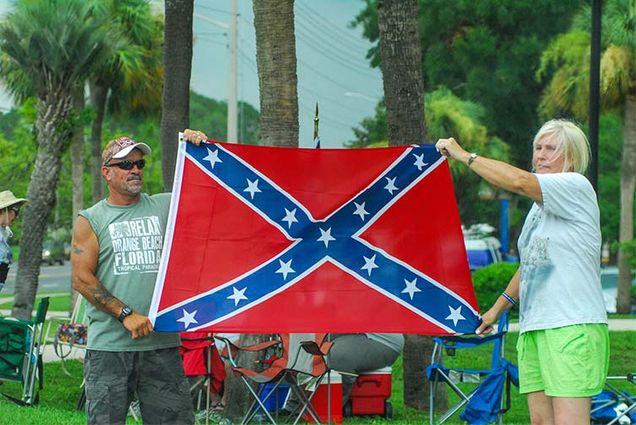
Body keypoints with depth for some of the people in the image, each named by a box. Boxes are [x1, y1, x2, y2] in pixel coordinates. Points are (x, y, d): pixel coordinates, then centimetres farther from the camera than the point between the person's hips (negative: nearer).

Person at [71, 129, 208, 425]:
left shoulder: (165, 207, 13)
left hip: (162, 342, 2)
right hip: (109, 345, -2)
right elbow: (82, 279, -3)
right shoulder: (91, 220, 6)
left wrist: (198, 152, 0)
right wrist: (126, 314, -11)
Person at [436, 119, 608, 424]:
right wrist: (497, 309, 32)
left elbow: (519, 181, -20)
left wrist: (465, 156, -12)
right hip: (534, 327, 9)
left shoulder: (576, 187, -5)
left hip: (573, 327, -9)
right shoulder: (541, 205, 23)